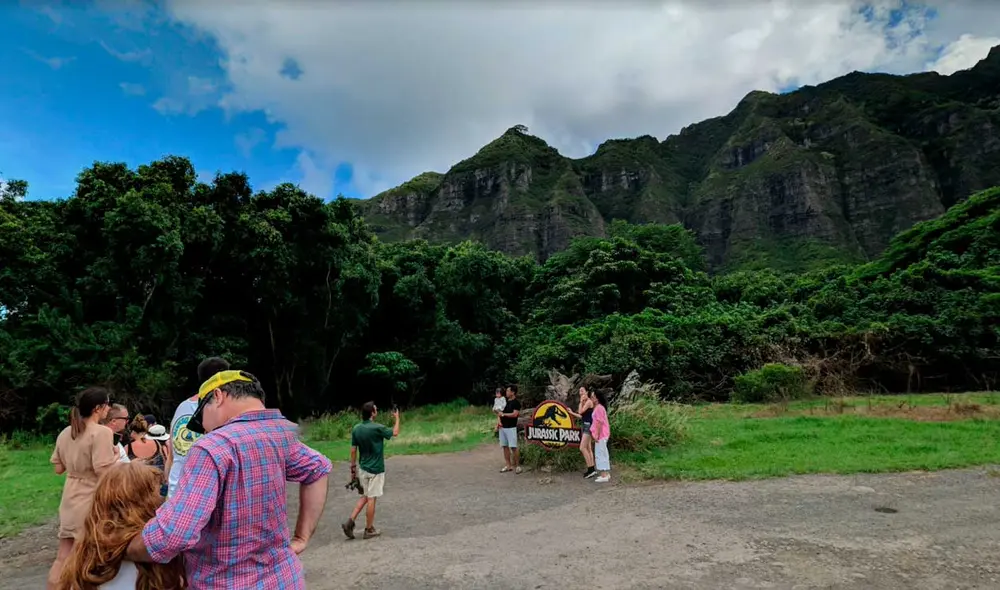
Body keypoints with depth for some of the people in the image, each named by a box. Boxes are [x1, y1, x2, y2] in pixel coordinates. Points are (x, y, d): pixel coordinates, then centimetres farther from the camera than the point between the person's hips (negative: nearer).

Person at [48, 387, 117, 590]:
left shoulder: (65, 433, 6)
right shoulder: (102, 432, -19)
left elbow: (58, 468, 13)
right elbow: (104, 471, -22)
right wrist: (116, 455, -5)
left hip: (70, 501, 7)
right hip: (92, 502, -7)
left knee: (63, 557, 16)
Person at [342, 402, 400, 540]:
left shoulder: (356, 429, -2)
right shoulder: (377, 428, -19)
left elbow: (353, 450, 3)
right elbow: (395, 433, -1)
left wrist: (353, 468, 13)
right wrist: (397, 418, 14)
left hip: (363, 468, 6)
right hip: (375, 469, -6)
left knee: (366, 496, 19)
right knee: (371, 499, 3)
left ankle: (350, 521, 9)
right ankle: (369, 530, 13)